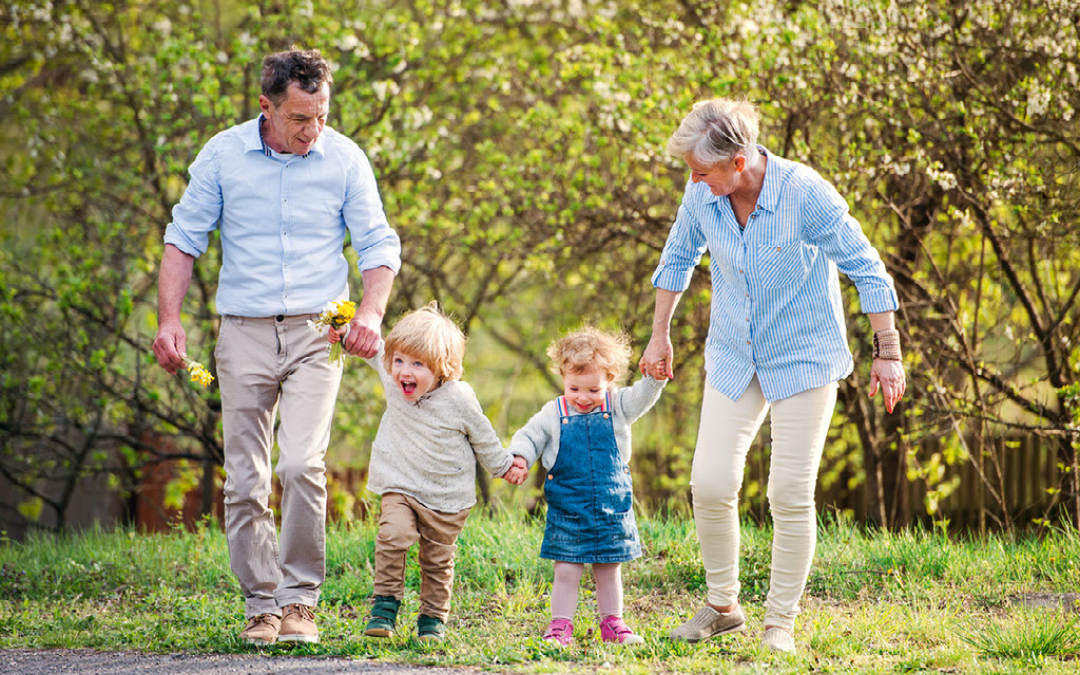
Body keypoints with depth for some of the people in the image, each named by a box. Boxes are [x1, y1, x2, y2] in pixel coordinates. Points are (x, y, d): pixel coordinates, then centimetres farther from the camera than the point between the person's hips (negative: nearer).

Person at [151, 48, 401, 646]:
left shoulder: (345, 159, 0)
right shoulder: (223, 154, 0)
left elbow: (379, 245, 4)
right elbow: (183, 238, 6)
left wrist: (371, 313, -14)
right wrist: (169, 320, -5)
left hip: (315, 332, -1)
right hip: (244, 333, 1)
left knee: (302, 466, -17)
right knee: (245, 480, 1)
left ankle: (300, 598, -4)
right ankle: (261, 604, 11)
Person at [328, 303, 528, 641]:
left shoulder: (458, 398, -17)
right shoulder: (392, 382, -10)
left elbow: (482, 437, 1)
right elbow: (372, 347, 10)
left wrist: (504, 465, 13)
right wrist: (344, 332, -2)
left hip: (447, 497, -1)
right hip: (400, 487, 1)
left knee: (438, 559, 7)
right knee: (392, 536, -21)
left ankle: (433, 618, 23)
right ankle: (386, 605, -10)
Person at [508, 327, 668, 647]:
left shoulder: (616, 408, 2)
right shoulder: (553, 415, 0)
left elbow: (641, 398, -4)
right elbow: (529, 437, 5)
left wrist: (655, 379, -24)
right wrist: (518, 458, -14)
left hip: (612, 509, 1)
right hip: (567, 511, -1)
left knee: (610, 571, 10)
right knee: (566, 571, -2)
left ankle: (613, 624, 20)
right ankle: (560, 628, 4)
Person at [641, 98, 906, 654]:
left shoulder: (805, 193, -24)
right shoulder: (702, 193, -10)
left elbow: (865, 268, -15)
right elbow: (679, 257, 11)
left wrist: (887, 353, -14)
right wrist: (659, 334, 16)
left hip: (804, 357, -4)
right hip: (734, 358, 4)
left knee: (790, 493, -6)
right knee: (710, 483, -4)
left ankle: (780, 622, 8)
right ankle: (723, 606, 16)